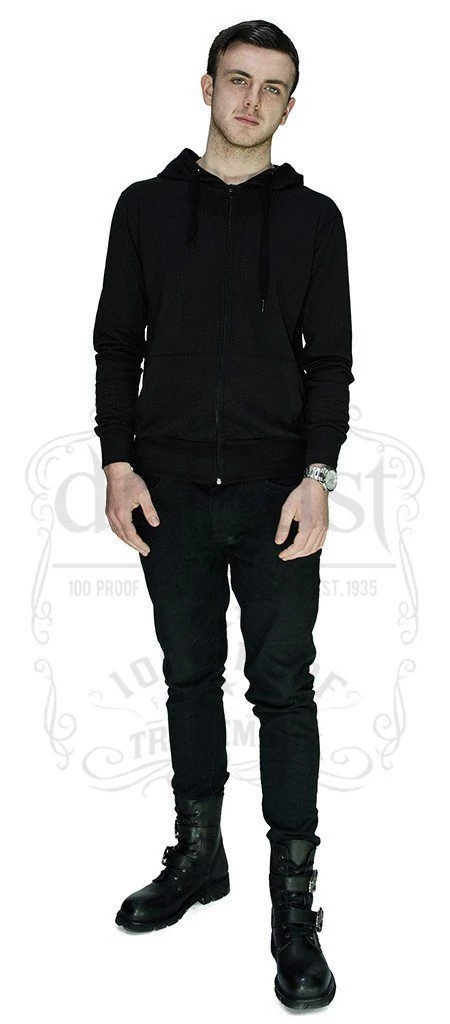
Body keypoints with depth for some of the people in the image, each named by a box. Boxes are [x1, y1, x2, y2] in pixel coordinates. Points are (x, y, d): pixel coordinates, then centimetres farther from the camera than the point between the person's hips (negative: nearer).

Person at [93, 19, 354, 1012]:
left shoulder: (313, 217, 7)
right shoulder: (147, 206, 9)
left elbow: (330, 360, 2)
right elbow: (117, 344, 8)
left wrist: (317, 475, -10)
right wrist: (118, 463, -2)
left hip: (276, 488, -1)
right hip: (171, 486, 2)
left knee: (283, 686, 0)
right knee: (190, 674, 12)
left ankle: (294, 901, 10)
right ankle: (198, 854, 29)